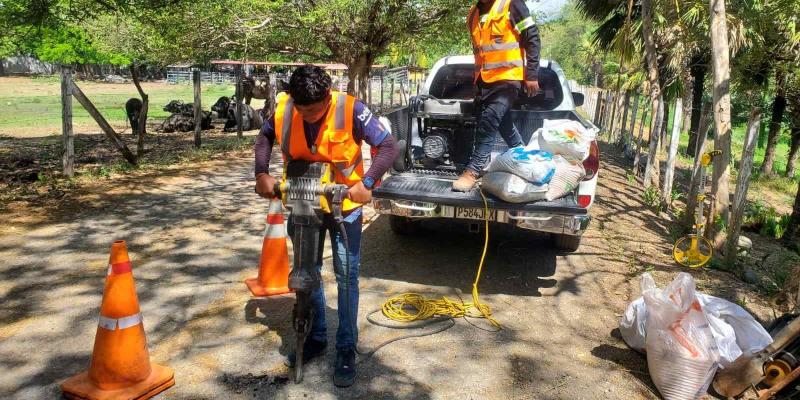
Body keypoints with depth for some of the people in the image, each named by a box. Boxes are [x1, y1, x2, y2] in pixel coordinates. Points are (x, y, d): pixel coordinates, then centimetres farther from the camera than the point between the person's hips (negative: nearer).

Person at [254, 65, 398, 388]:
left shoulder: (350, 109, -23)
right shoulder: (283, 108, -13)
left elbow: (388, 146, -19)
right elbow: (265, 138, 8)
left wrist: (366, 183, -29)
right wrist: (262, 173, -5)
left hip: (344, 203, -4)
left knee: (347, 276, -1)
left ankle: (346, 350, 14)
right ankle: (315, 337, 32)